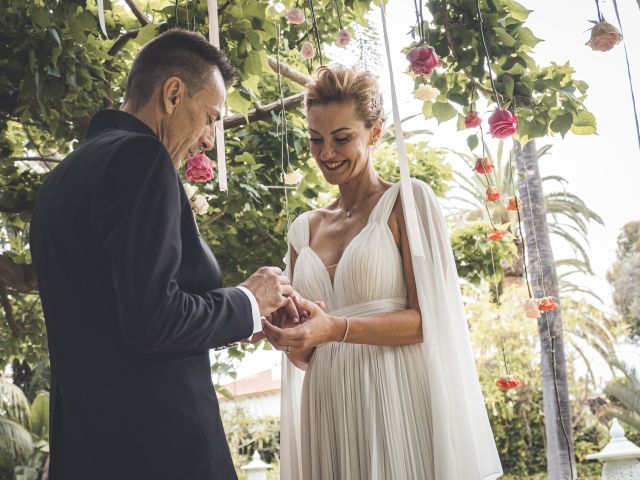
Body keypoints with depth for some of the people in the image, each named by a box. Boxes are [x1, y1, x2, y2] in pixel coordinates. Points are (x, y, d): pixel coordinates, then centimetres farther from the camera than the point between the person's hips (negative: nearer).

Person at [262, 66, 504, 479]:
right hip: (328, 414, 5)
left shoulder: (408, 200, -1)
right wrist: (288, 333, -9)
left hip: (397, 403, -4)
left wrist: (336, 329, -22)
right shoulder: (304, 229, 13)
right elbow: (303, 357, 14)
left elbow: (429, 320, -10)